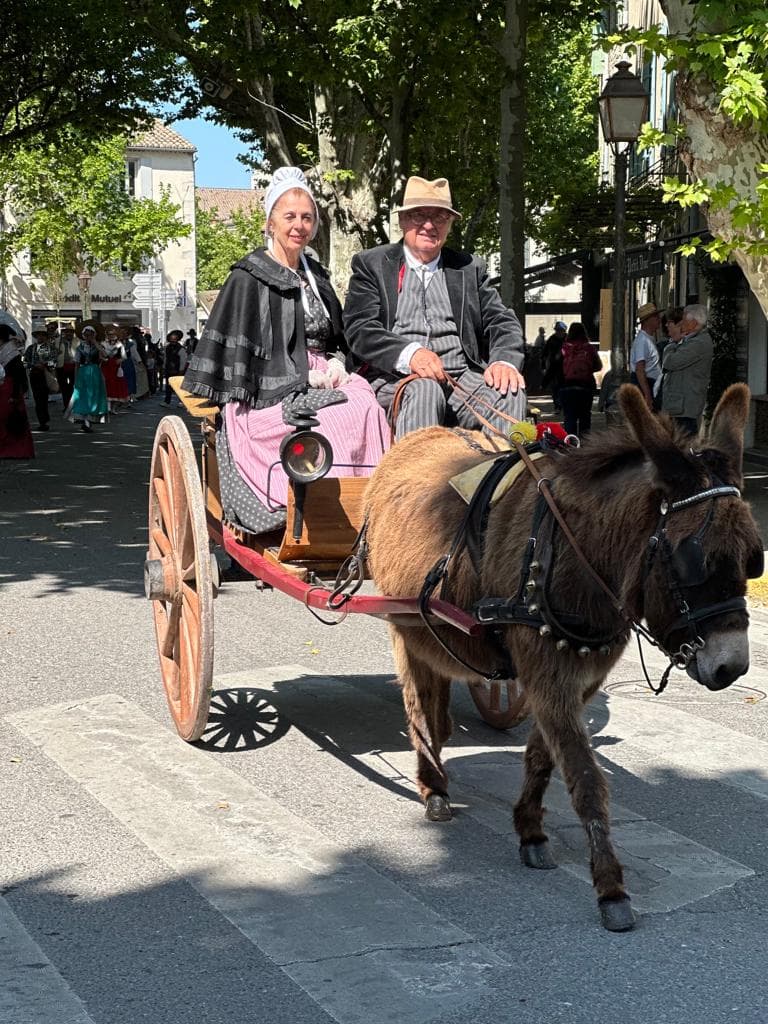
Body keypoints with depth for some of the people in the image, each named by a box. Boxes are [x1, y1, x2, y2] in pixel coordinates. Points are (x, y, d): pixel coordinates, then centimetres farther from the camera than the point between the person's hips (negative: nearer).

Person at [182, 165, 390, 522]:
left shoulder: (316, 276, 22)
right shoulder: (248, 278, 1)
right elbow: (235, 351, -5)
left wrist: (336, 363, 3)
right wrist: (304, 376, -10)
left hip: (322, 378, 6)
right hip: (273, 394, -6)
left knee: (368, 408, -27)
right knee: (335, 419, -34)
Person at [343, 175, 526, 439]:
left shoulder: (470, 268, 23)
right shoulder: (371, 264, 13)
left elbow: (501, 321, 15)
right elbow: (360, 328, -1)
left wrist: (505, 361, -10)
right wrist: (408, 353, -21)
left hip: (462, 376, 3)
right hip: (394, 376, -2)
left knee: (510, 393, -28)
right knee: (424, 390, -37)